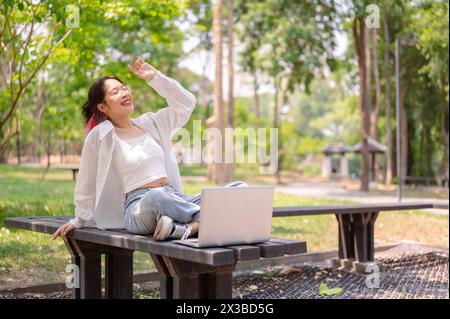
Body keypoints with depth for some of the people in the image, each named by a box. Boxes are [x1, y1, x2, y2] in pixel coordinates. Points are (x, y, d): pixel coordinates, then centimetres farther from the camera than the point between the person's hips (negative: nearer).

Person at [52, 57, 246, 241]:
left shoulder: (150, 124, 17)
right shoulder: (100, 136, 2)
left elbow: (186, 103, 17)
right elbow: (87, 183, 10)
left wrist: (155, 77, 11)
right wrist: (79, 221, 18)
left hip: (175, 200, 6)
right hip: (138, 207, -6)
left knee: (239, 189, -14)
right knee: (156, 195, -45)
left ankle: (186, 228, -34)